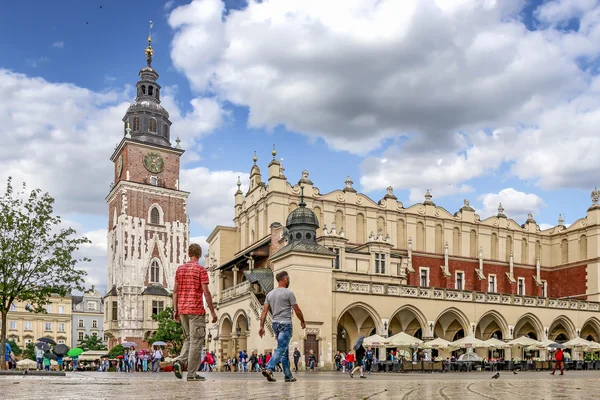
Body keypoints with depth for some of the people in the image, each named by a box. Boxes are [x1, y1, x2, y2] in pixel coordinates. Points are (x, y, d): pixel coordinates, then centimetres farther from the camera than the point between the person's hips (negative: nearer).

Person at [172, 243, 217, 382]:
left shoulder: (180, 269, 10)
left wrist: (176, 310, 14)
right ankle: (192, 374, 1)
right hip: (196, 310, -6)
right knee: (196, 341, 0)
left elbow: (175, 291, 9)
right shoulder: (201, 269, -6)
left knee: (189, 339, 18)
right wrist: (213, 312, -7)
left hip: (182, 310, 6)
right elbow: (206, 292, -11)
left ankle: (179, 361, -3)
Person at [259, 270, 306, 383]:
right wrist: (303, 321, 11)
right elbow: (297, 311, -4)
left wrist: (262, 326, 5)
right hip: (285, 324, -7)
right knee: (281, 349, -11)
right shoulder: (288, 293, -7)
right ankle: (268, 369, -26)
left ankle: (288, 376, 15)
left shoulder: (270, 294, 11)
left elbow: (264, 311, 6)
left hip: (275, 324, 7)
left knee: (285, 350, 13)